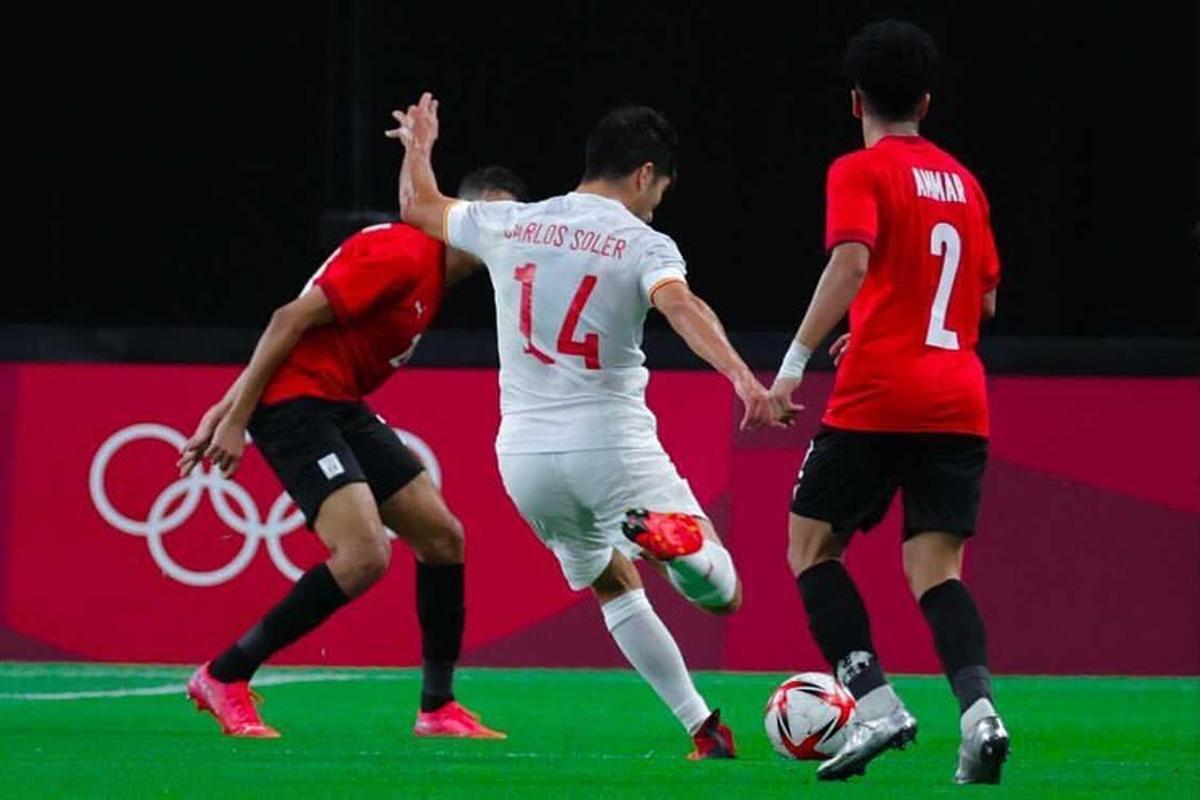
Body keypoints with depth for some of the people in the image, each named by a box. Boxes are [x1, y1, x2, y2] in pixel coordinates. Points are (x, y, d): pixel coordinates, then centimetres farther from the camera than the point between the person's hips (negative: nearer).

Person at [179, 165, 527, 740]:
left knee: (442, 537, 8)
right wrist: (237, 418, -18)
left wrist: (229, 408, 14)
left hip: (340, 410, 10)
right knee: (365, 556, -21)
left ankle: (438, 708, 17)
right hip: (295, 404, -10)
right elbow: (290, 321, -19)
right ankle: (223, 679, -9)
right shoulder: (404, 255, -16)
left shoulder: (435, 276, 15)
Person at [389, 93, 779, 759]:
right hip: (611, 442, -5)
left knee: (613, 586, 24)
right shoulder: (645, 246, -5)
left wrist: (418, 147, 45)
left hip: (524, 452, 5)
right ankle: (662, 532, -38)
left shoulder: (509, 224, 8)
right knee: (721, 594, -4)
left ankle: (701, 728, 13)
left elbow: (418, 207, 25)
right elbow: (680, 305, -26)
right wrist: (739, 374, -39)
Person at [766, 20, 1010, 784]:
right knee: (936, 571, 1)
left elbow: (851, 264, -18)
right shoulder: (963, 182, 17)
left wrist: (795, 364, -18)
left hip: (876, 398, -5)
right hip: (959, 401, 5)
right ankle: (979, 709, -25)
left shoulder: (861, 173, -1)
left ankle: (877, 704, -7)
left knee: (812, 548, 10)